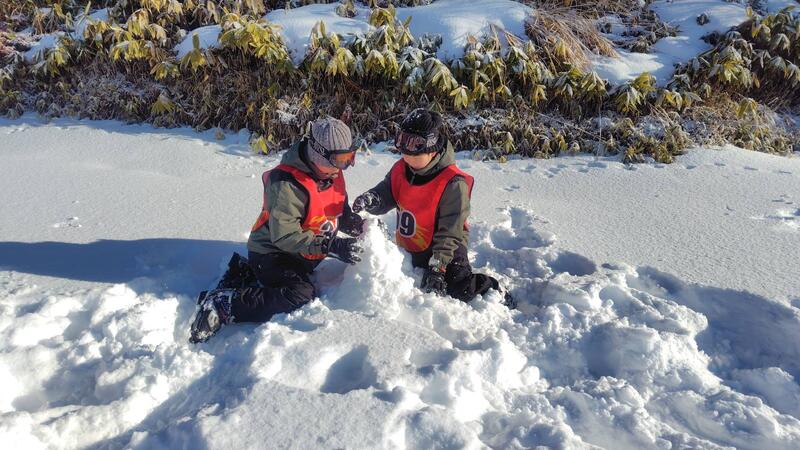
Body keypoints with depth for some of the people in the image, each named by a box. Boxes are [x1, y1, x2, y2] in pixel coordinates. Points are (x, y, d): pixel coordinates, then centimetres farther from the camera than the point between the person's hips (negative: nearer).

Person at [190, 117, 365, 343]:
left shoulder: (333, 172, -1)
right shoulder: (286, 183, -27)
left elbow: (338, 208, 14)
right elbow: (285, 236, -29)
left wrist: (352, 222, -10)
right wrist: (331, 246, -34)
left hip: (301, 256, 9)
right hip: (272, 251, -9)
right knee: (301, 296, -27)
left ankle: (247, 273, 24)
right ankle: (223, 305, -20)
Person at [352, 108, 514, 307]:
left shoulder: (453, 183, -22)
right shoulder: (400, 169, -2)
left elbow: (450, 233, -22)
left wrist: (437, 267, -27)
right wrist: (371, 199, -31)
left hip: (446, 248, -6)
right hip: (409, 248, 7)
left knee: (462, 289, -24)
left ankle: (493, 291, 5)